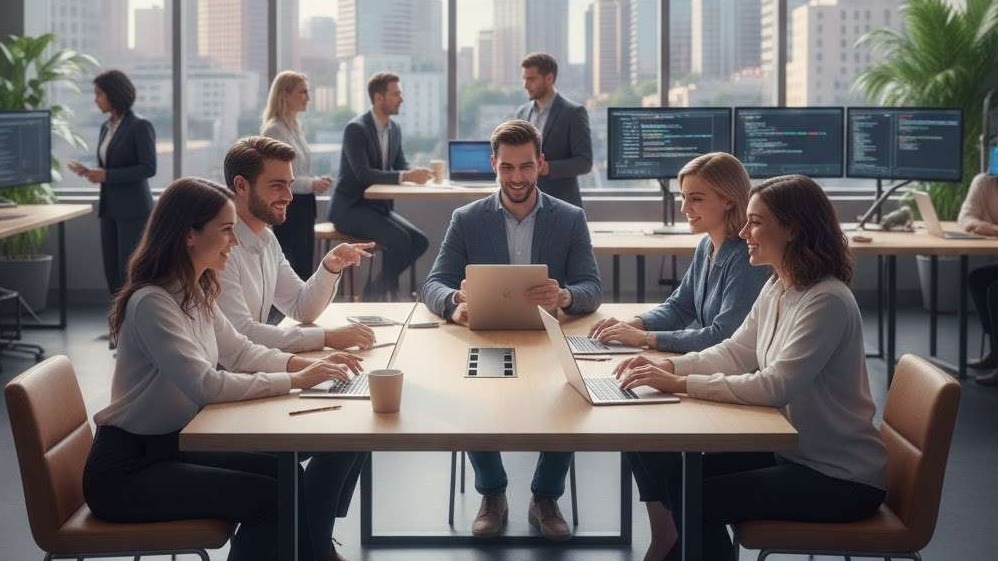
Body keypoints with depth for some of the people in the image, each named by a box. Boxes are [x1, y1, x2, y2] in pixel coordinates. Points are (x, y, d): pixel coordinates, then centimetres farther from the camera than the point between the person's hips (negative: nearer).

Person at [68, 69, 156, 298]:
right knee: (112, 273, 8)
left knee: (130, 274, -7)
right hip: (109, 208, 8)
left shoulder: (140, 126, -11)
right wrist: (89, 172, 1)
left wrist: (107, 175, -20)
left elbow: (148, 168, -17)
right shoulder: (106, 127, 13)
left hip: (133, 210, -8)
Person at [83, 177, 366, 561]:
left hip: (171, 445, 8)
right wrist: (295, 381, -22)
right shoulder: (151, 302, -23)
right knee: (269, 498, -14)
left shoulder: (196, 293, 4)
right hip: (125, 471, -8)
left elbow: (239, 352, 17)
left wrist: (304, 363, 1)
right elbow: (207, 386, -29)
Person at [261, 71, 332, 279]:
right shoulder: (273, 130, -13)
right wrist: (311, 184, -18)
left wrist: (317, 181, 6)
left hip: (304, 206, 9)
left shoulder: (295, 126, 15)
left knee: (305, 268, 9)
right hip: (287, 207, -9)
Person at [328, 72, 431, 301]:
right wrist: (405, 176, -34)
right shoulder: (356, 128, -16)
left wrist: (416, 174, -13)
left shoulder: (395, 129, 9)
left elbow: (401, 166, 12)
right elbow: (363, 173, -26)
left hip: (378, 205, 8)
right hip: (350, 208, -8)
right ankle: (378, 291, -7)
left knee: (420, 241, -10)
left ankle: (377, 289, 2)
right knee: (400, 240, -26)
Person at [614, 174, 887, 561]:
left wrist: (680, 383, -26)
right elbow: (736, 353, 12)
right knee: (665, 463, 0)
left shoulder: (826, 302, -23)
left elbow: (774, 387, -28)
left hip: (841, 479, -8)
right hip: (789, 451, 8)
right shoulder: (776, 289, 5)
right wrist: (666, 366, -3)